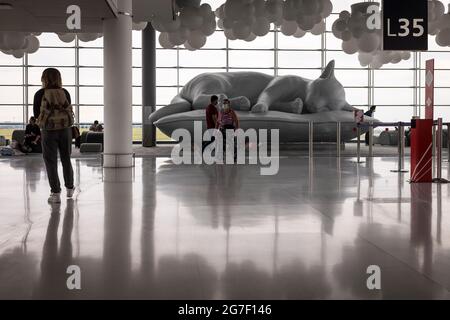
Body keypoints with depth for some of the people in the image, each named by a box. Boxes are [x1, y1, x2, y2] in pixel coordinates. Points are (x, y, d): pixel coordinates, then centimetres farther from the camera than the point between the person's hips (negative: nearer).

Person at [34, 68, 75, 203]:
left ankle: (56, 193, 2)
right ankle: (70, 188, 30)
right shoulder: (65, 93, -2)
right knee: (66, 159, 18)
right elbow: (69, 111, 5)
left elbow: (36, 114, 1)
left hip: (48, 131, -2)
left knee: (51, 162, 5)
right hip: (65, 129, 3)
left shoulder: (40, 94, -8)